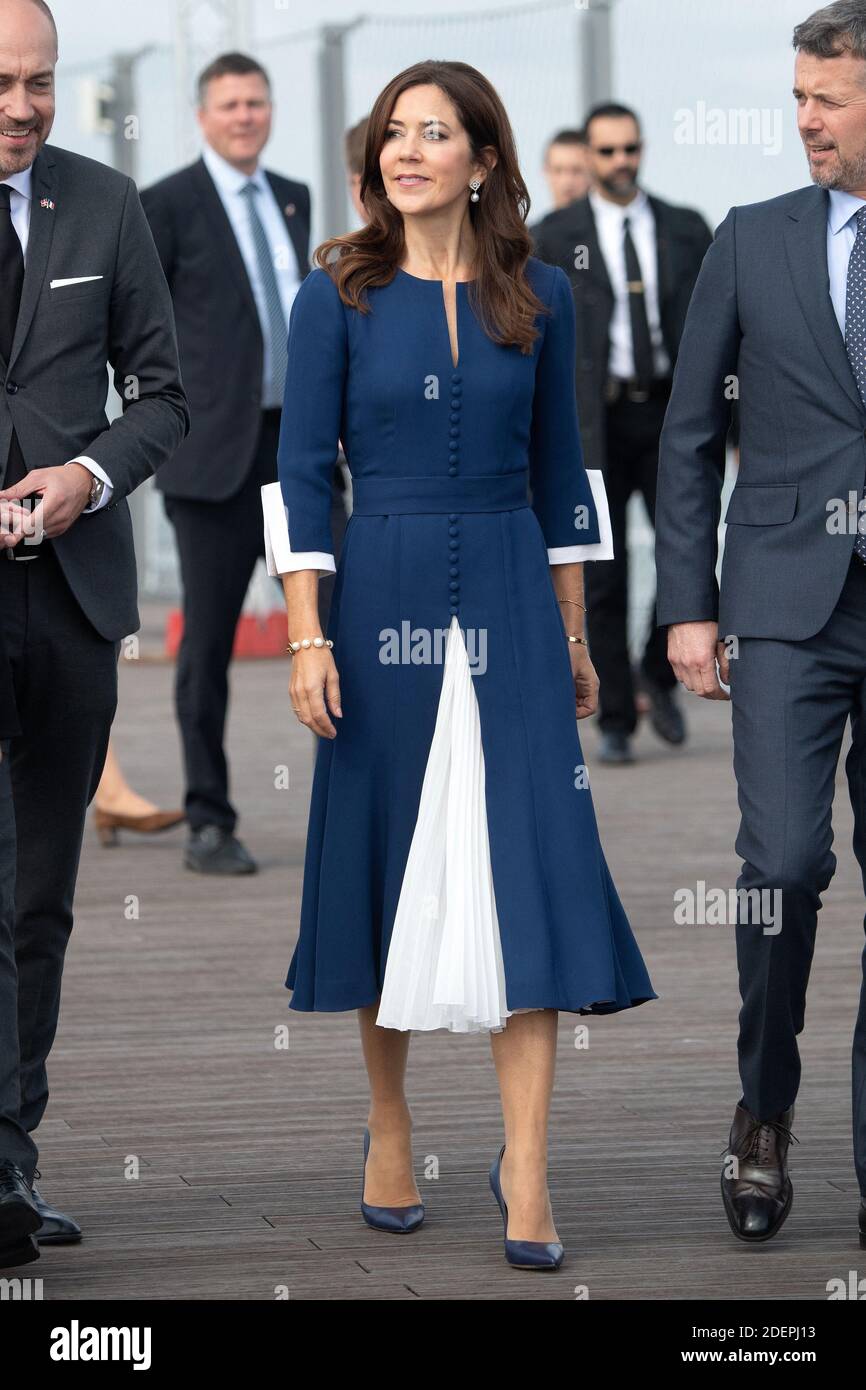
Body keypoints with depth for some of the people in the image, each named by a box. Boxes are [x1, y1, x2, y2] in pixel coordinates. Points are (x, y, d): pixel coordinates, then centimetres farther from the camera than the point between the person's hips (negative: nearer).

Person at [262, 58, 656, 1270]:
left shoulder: (539, 296, 5)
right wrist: (307, 638, -9)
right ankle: (389, 1130, 21)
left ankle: (526, 1173, -8)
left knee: (526, 872, -6)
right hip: (384, 600, -1)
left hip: (509, 602, 1)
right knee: (384, 860, 6)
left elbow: (559, 472, 10)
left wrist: (574, 637, 10)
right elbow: (301, 469, -2)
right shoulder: (339, 295, 0)